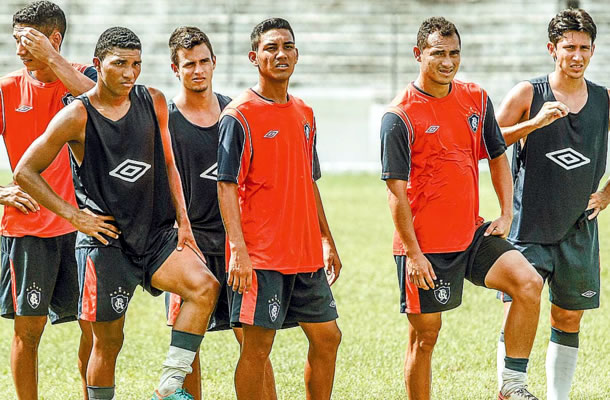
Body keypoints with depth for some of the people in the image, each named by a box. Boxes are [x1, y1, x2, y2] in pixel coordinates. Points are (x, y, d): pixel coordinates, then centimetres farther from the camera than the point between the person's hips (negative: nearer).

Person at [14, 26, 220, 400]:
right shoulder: (77, 117, -8)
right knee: (108, 340, 2)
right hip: (105, 240, -3)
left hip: (157, 233, 3)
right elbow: (25, 172, -3)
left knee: (205, 286, -22)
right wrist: (74, 215, -6)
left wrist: (183, 224, 6)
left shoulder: (154, 102, 5)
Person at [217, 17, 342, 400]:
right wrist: (238, 249, -21)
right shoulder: (239, 116, -8)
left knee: (327, 337, 10)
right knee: (257, 347, -5)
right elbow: (227, 185, -12)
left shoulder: (305, 114, 13)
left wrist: (327, 241, 21)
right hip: (261, 255, -7)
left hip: (306, 253, 7)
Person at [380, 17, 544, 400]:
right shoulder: (400, 117, -11)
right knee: (425, 335, 2)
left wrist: (507, 215, 6)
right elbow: (396, 192, -11)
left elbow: (498, 156, 18)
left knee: (529, 283, -15)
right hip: (425, 245, -5)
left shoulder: (476, 99, 6)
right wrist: (413, 253, -14)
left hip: (472, 233, 5)